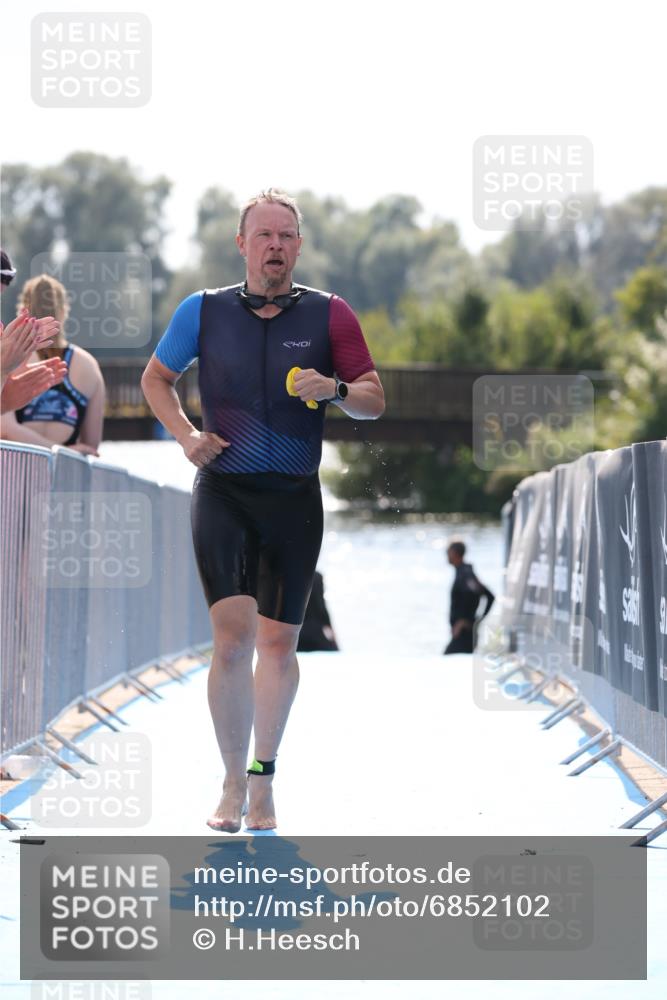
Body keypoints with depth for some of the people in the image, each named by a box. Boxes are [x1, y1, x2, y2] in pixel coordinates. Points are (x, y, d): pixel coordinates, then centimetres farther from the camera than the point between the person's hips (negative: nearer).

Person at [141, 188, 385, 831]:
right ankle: (233, 782, -4)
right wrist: (184, 435, 2)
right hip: (222, 493, -1)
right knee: (232, 634, -14)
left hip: (295, 498, 1)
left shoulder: (328, 314, 3)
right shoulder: (204, 311, 4)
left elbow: (375, 402, 5)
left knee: (278, 642, 3)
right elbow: (156, 378, 18)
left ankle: (262, 779, 19)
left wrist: (336, 391, -16)